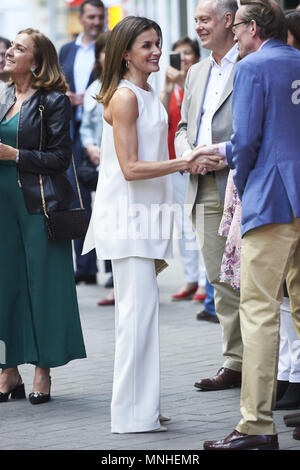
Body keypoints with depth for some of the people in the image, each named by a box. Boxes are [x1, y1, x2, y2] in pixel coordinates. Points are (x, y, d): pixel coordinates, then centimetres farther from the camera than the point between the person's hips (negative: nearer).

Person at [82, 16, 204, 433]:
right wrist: (183, 163, -20)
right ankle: (133, 414, -6)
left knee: (138, 309, 11)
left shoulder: (148, 96, 16)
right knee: (139, 308, -10)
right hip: (126, 214, -9)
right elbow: (131, 168, -18)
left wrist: (188, 161, 14)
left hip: (145, 213, 9)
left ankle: (140, 406, 16)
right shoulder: (124, 97, -13)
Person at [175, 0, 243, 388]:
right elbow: (184, 127, 25)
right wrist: (187, 153, 3)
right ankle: (235, 362, 12)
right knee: (221, 280, 7)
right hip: (204, 190, 7)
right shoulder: (196, 73, 21)